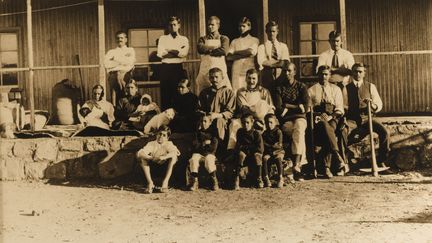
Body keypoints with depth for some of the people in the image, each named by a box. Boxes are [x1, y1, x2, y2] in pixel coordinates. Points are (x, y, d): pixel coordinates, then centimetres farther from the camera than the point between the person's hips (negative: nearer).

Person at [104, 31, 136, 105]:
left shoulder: (130, 50, 20)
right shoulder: (111, 52, 23)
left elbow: (130, 61, 0)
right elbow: (106, 63, 5)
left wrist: (116, 59, 3)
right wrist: (121, 63, -1)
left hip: (126, 74, -1)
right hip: (113, 74, 1)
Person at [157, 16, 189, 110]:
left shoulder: (184, 39, 12)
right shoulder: (163, 38, 11)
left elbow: (184, 53, -7)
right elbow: (160, 54, -5)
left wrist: (169, 50, -4)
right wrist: (178, 52, -5)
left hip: (179, 68, 0)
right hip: (166, 69, 0)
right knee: (165, 94, -1)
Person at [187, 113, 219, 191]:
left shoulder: (212, 133, 4)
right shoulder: (198, 132, 12)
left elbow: (213, 148, -5)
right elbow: (194, 146, 3)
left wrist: (200, 146, -5)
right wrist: (204, 143, -9)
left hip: (209, 154, -2)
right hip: (198, 153, 2)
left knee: (209, 160, -35)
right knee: (193, 159, -31)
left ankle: (214, 181, -23)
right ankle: (194, 181, -26)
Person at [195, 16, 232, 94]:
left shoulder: (223, 39, 11)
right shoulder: (203, 39, 18)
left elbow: (224, 50, -9)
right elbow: (200, 49, -3)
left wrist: (208, 50, -2)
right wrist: (215, 47, -3)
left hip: (219, 69, -2)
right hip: (205, 69, 2)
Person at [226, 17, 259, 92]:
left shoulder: (254, 40, 10)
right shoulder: (235, 41, 17)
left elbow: (251, 52, -9)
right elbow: (228, 57, 6)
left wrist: (236, 52, 3)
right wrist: (244, 54, -4)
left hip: (249, 72, -2)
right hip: (236, 72, 2)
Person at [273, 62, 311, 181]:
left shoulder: (301, 87, 13)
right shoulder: (279, 88, 11)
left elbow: (305, 107, 0)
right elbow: (279, 110, 0)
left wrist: (287, 106, 0)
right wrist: (297, 107, -5)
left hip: (299, 118, 0)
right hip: (286, 121, 0)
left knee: (298, 130, -35)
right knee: (299, 134, -32)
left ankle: (296, 165, -41)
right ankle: (300, 163, -34)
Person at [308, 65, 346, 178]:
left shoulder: (335, 89, 20)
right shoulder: (311, 90, 18)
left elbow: (339, 109, 11)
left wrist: (330, 117, -9)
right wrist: (318, 116, -10)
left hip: (332, 119, 1)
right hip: (317, 119, -1)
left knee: (330, 128, -35)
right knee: (325, 126, -37)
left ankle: (327, 167, -41)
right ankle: (339, 159, -47)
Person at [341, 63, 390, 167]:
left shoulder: (370, 86, 12)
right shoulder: (346, 88, 11)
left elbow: (379, 105, 6)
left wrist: (373, 105, -18)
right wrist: (343, 118, -15)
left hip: (367, 117, 1)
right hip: (352, 120, -1)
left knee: (384, 132, -26)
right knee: (343, 131, -35)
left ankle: (381, 161, -8)